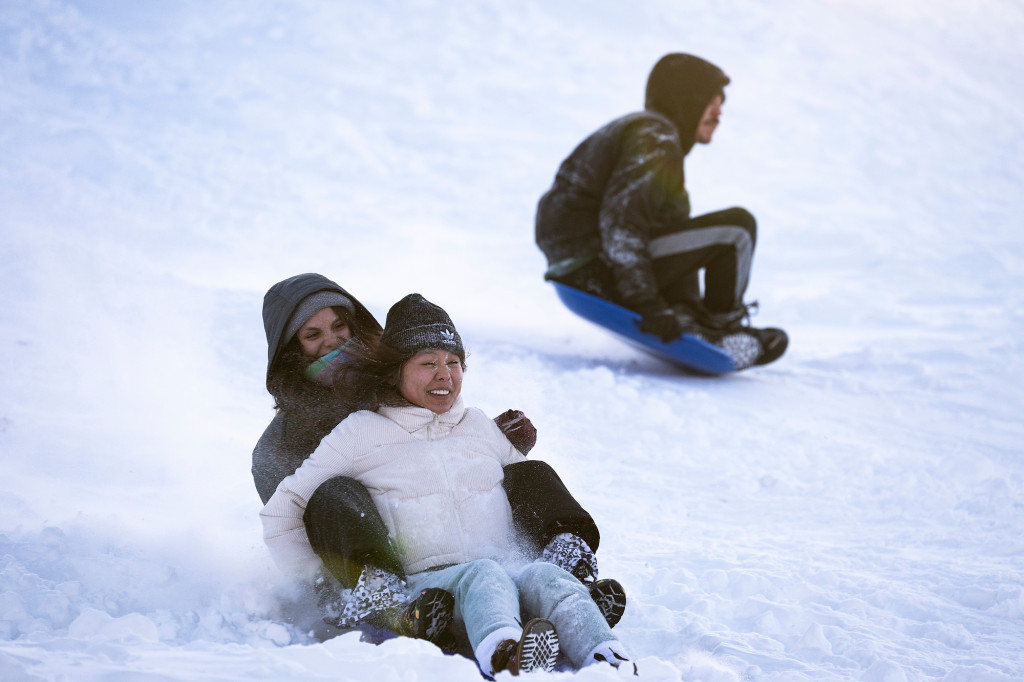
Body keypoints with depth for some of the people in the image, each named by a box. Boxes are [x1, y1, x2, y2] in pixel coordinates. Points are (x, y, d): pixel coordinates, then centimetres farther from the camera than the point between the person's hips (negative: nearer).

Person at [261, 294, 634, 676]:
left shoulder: (479, 426, 25)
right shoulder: (360, 433, 11)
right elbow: (280, 515, 12)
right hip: (425, 582, -3)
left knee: (547, 577, -32)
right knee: (483, 576, -38)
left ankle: (612, 668, -63)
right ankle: (502, 656, -74)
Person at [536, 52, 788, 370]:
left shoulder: (637, 130, 23)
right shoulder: (656, 139, -10)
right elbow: (621, 221, -23)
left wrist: (685, 308, 27)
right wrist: (647, 304, -26)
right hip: (597, 274, -10)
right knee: (737, 228, -11)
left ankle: (687, 320, 13)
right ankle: (722, 329, 6)